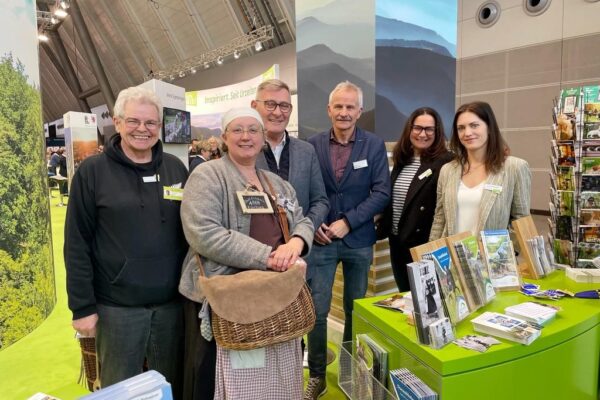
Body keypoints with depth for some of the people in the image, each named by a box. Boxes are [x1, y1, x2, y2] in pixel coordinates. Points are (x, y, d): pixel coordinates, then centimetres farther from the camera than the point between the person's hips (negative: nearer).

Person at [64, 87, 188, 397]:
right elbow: (77, 244, -6)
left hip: (172, 302, 3)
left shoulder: (176, 168, 4)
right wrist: (82, 306, -7)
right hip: (117, 306, -2)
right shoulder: (92, 171, -6)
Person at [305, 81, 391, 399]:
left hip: (359, 240, 0)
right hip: (321, 239, 0)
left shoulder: (375, 145, -1)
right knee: (317, 310, 2)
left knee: (356, 309, 13)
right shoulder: (313, 144, 1)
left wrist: (347, 222, -14)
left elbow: (382, 193, -7)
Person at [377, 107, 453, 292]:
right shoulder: (402, 160, 8)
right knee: (405, 294, 20)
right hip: (397, 242, 7)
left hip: (425, 243, -6)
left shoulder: (445, 162, -13)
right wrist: (383, 227, 13)